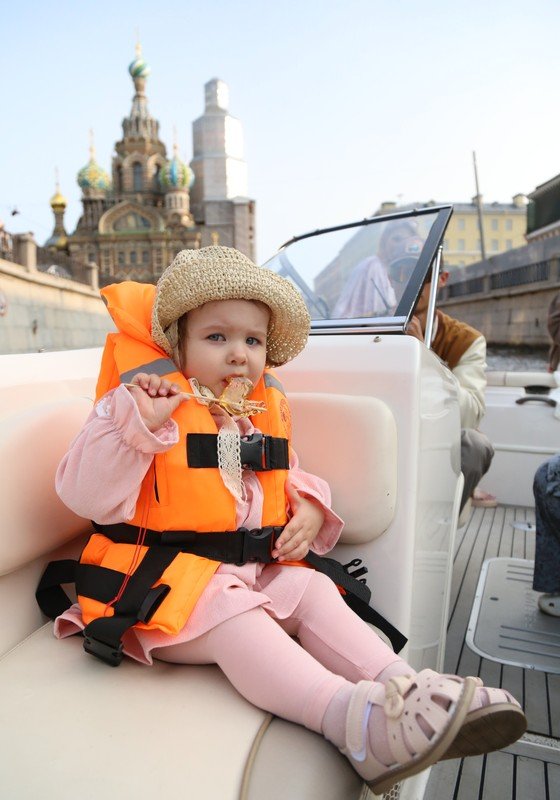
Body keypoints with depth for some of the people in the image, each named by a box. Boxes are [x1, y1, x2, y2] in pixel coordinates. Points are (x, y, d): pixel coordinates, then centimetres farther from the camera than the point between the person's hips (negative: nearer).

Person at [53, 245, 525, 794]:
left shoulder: (264, 413, 11)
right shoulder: (147, 408, -10)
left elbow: (288, 478, 24)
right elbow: (87, 497, -16)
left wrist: (308, 509, 0)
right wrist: (137, 421, -30)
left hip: (253, 570, 7)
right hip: (163, 583, -6)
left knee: (313, 591, -14)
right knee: (231, 616, -31)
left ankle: (397, 683, -20)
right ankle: (349, 714, -43)